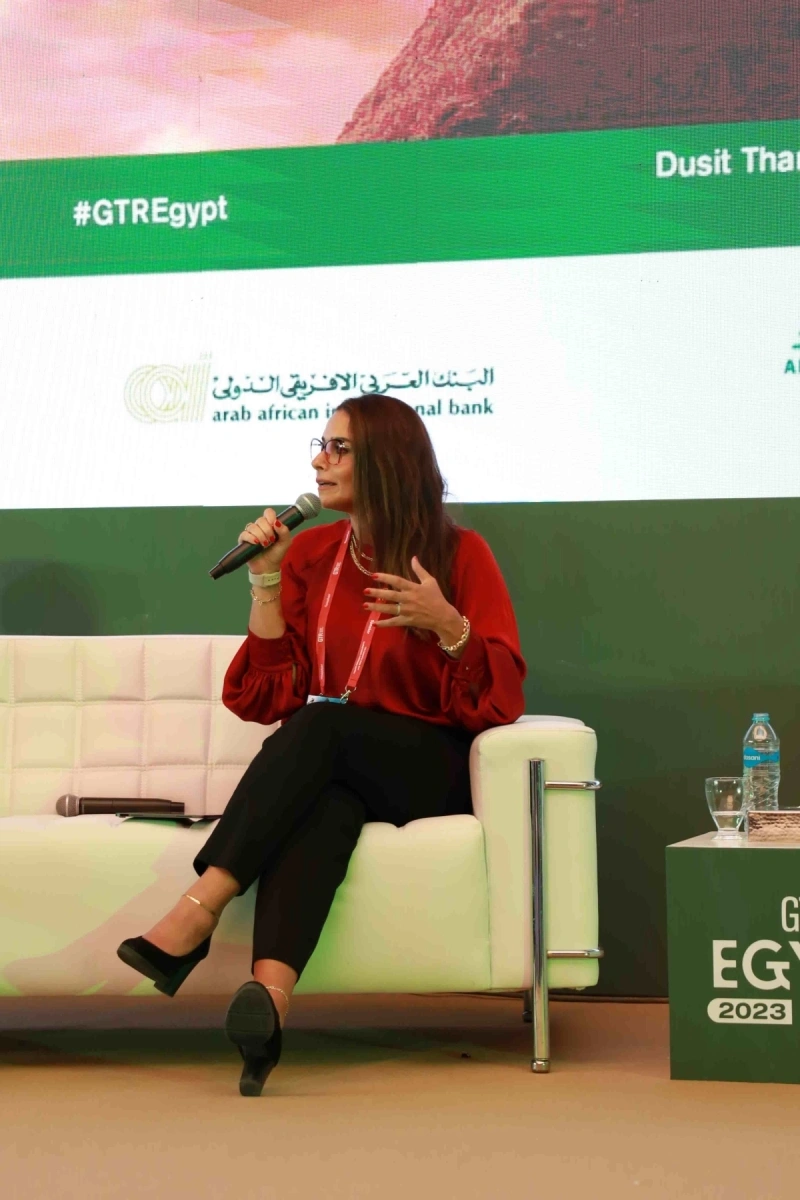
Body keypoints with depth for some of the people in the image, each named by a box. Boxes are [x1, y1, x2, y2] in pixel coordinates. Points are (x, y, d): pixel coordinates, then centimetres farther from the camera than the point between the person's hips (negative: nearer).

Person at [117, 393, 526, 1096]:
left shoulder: (461, 555, 2)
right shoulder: (310, 553, 12)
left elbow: (503, 701, -4)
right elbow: (271, 698, 7)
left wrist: (446, 624, -21)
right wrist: (265, 583, -1)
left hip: (428, 767, -2)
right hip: (330, 772, 2)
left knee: (322, 723, -34)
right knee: (321, 805, -36)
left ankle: (199, 912, -41)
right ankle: (270, 994, -59)